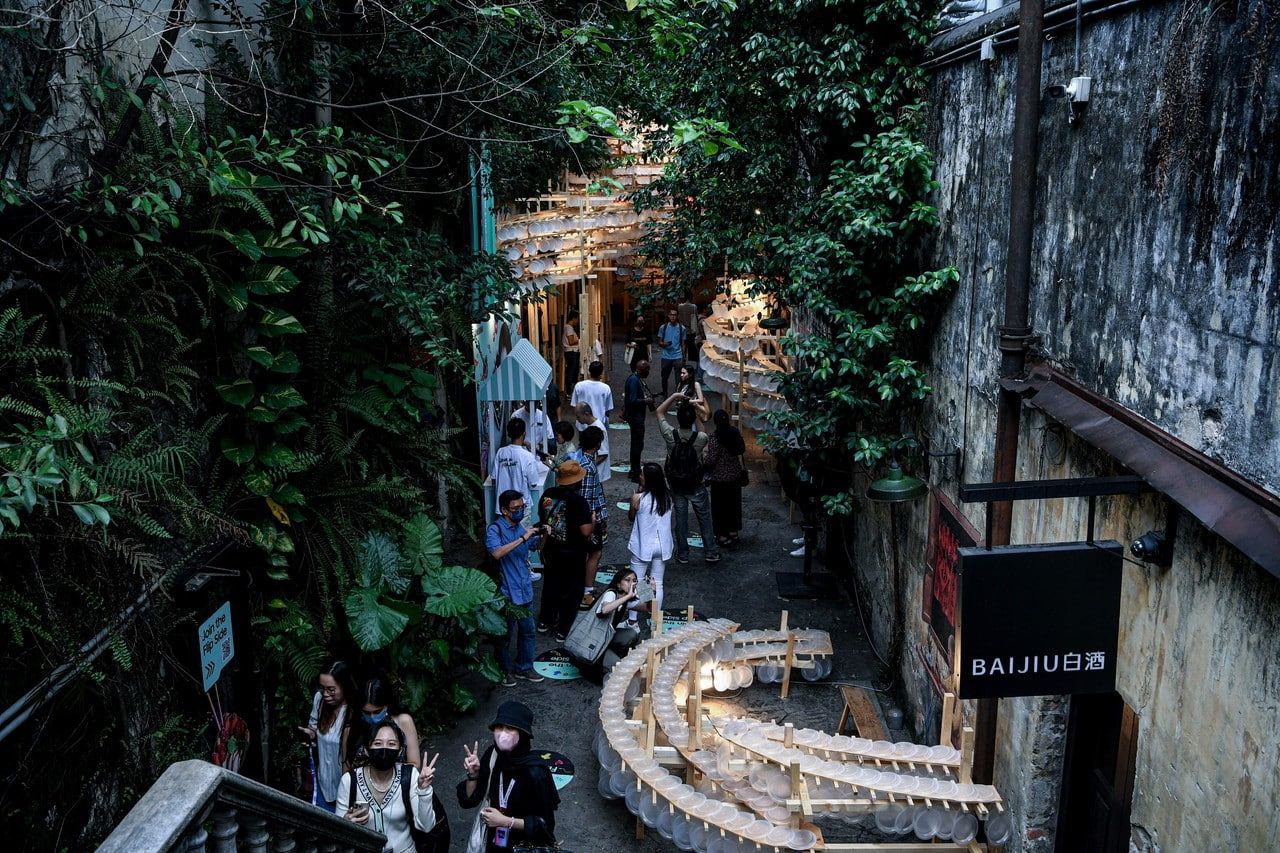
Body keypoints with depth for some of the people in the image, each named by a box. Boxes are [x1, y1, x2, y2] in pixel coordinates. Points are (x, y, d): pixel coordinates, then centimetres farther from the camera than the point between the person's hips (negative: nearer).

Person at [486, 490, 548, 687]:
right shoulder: (495, 529, -16)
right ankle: (505, 671, 26)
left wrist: (543, 536, -2)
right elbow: (496, 552, -35)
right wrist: (522, 538, -34)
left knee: (528, 632, 17)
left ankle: (524, 667, 33)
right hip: (507, 593, -7)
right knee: (505, 635, 9)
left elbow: (536, 546, 20)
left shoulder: (519, 527, 5)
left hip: (525, 591, 7)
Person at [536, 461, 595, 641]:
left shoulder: (547, 495, -6)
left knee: (551, 584, 24)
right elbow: (586, 531, -26)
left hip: (551, 550, 6)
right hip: (573, 553, -6)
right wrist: (593, 521, -7)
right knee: (570, 591, 11)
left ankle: (545, 621, 39)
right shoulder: (578, 500, -25)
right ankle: (564, 630, 21)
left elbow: (542, 520, 8)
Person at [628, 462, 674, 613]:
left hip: (643, 547, -4)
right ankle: (656, 617, 20)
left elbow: (631, 517, -1)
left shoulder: (638, 498, -18)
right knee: (658, 584, 13)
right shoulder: (668, 496, -6)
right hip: (662, 546, 4)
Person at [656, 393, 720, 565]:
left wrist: (674, 396, -4)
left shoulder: (670, 435, -21)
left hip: (676, 484, 1)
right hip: (696, 485, -1)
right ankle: (710, 552, 20)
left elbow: (660, 412, -5)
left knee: (681, 517, 13)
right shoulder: (701, 438, -23)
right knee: (704, 517, 14)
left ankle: (682, 554, 20)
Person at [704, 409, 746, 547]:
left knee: (719, 505, 7)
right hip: (735, 475, 6)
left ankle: (722, 535, 13)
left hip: (720, 477, -5)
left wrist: (704, 456, -1)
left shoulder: (714, 437, -20)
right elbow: (742, 449, 10)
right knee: (734, 503, 18)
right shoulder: (735, 432, -3)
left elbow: (711, 459, -20)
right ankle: (733, 532, 29)